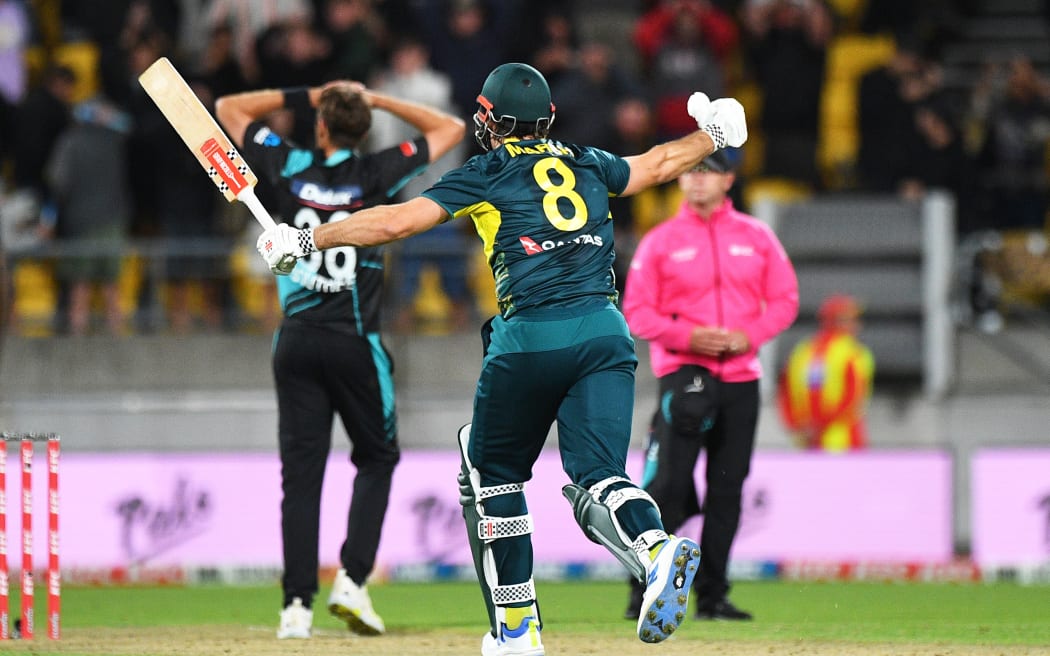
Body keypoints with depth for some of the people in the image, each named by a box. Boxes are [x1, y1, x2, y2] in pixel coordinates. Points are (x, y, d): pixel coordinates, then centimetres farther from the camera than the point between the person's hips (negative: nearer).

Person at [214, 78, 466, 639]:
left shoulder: (289, 169, 0)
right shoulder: (373, 175, -4)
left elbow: (228, 108, 15)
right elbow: (451, 129, 6)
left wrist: (302, 97, 12)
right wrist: (378, 101, 8)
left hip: (296, 344, 2)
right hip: (354, 342, -2)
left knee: (301, 471, 2)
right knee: (377, 458, 14)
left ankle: (298, 603, -4)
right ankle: (352, 578, -3)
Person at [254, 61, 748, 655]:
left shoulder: (488, 172, 6)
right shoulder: (589, 165, 19)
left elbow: (398, 221, 0)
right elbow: (659, 163, 36)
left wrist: (307, 239, 9)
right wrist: (713, 134, 55)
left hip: (530, 337, -3)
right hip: (606, 334, 4)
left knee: (493, 472, 15)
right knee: (598, 475, -4)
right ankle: (658, 549, -38)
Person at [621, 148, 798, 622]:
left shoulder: (756, 237, 10)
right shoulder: (660, 241, 3)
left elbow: (784, 299, 10)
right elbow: (637, 310, 0)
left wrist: (750, 335, -8)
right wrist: (687, 336, -15)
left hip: (741, 374, 3)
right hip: (682, 371, -3)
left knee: (727, 490, 3)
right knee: (670, 485, -12)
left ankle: (712, 595, 9)